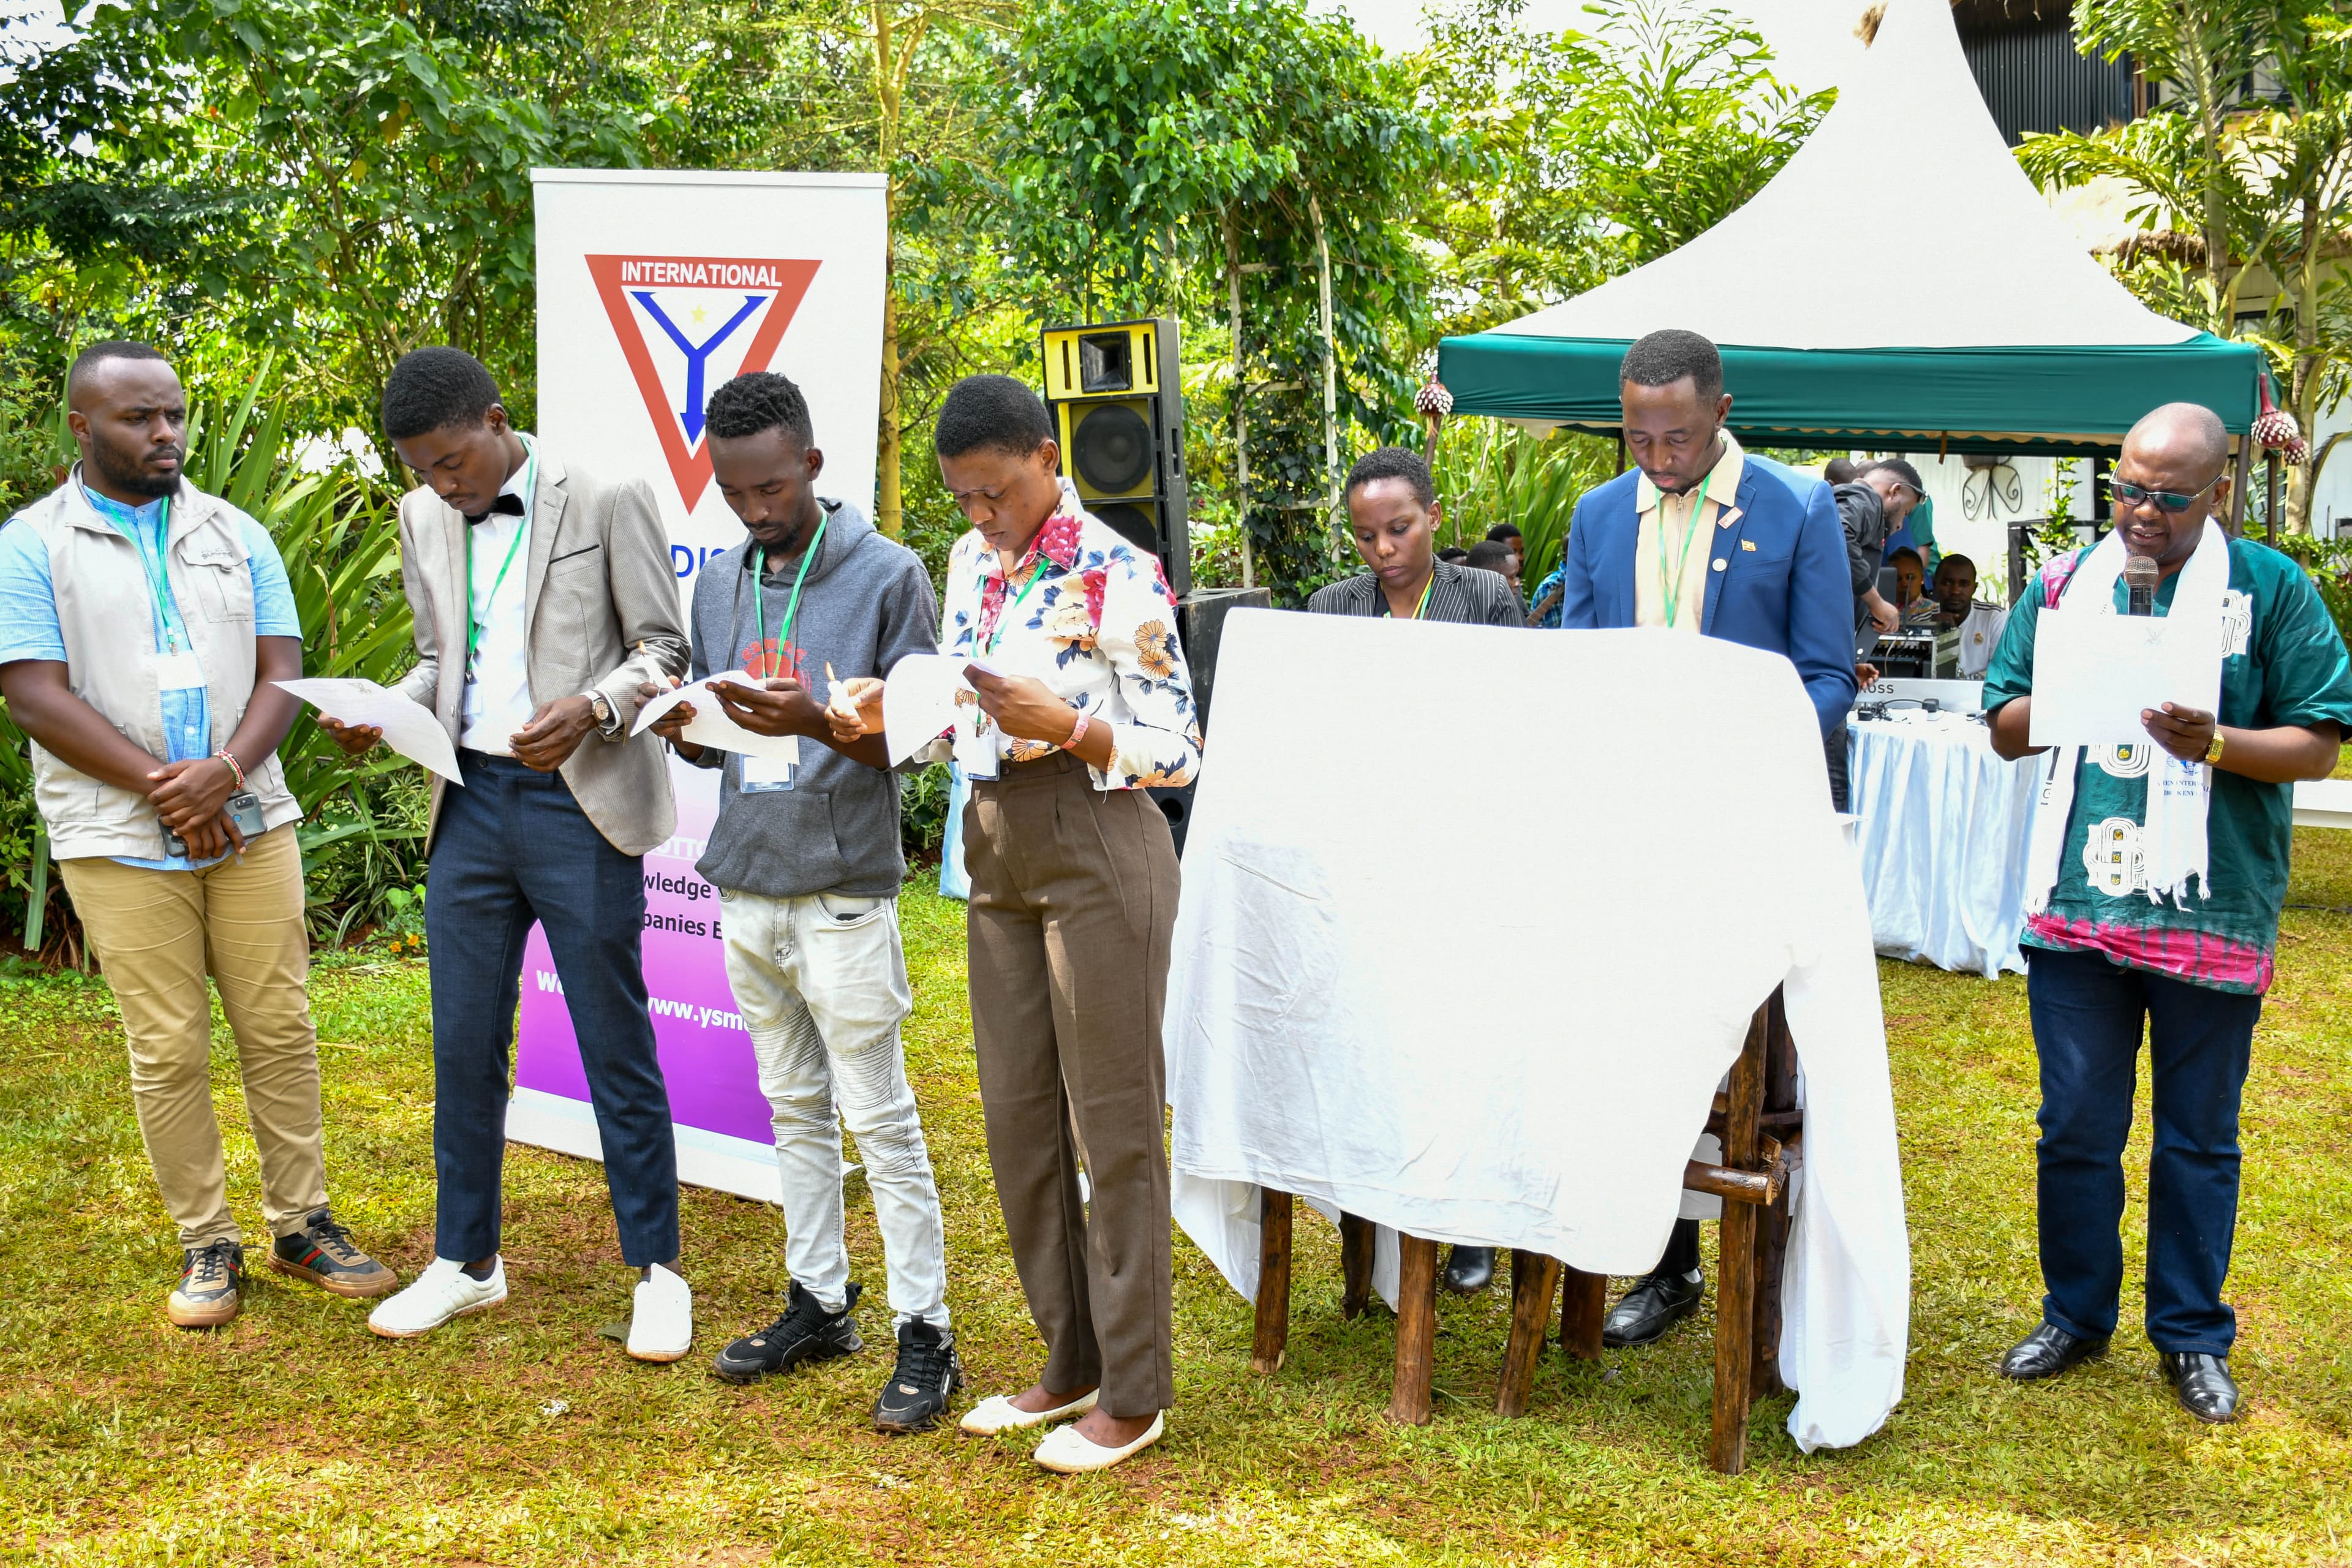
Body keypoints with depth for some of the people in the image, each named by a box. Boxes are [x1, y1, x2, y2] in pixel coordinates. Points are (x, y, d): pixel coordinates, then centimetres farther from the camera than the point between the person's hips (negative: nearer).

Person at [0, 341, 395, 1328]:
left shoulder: (236, 535, 11)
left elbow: (283, 673, 4)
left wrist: (224, 772, -14)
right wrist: (160, 787, -14)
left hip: (250, 825, 3)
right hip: (121, 841, -3)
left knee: (280, 1027, 4)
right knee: (168, 1049, 1)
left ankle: (303, 1224, 15)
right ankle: (206, 1243, 13)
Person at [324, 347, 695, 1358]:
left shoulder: (607, 504, -6)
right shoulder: (424, 519, 11)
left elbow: (663, 649, -3)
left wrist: (593, 710, -21)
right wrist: (385, 717, -1)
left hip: (579, 802, -5)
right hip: (471, 798, 5)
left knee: (615, 1046, 2)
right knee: (464, 1044, 10)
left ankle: (657, 1273, 15)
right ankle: (466, 1263, 26)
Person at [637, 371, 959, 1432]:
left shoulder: (887, 576, -7)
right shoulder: (718, 584, 11)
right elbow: (718, 746, 16)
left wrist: (815, 723, -25)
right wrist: (683, 728, -7)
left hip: (843, 894, -6)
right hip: (747, 888, 6)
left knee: (879, 1117, -2)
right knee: (794, 1106, 15)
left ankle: (925, 1335, 6)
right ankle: (818, 1303, 27)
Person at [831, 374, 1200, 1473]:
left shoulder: (1116, 575, -13)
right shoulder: (970, 564, 11)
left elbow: (1177, 750, -12)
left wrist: (1064, 726, -27)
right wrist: (890, 716, -3)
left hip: (1098, 852, -8)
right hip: (998, 852, 8)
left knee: (1112, 1119, 0)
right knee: (1016, 1116, 12)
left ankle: (1134, 1393, 12)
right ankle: (1071, 1362, 27)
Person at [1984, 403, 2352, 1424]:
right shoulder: (2063, 585, 8)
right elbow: (2005, 728, 9)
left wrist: (2215, 743, -20)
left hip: (2214, 912, -2)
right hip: (2077, 905, 2)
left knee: (2200, 1137, 10)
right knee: (2076, 1127, 10)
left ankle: (2192, 1336, 24)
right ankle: (2077, 1314, 27)